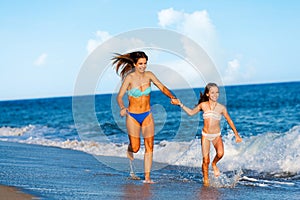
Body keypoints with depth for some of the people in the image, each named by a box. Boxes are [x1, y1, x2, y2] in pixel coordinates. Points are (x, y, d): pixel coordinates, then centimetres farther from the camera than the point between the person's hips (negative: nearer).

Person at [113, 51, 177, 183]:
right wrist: (122, 108, -34)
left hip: (147, 115, 3)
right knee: (135, 148, 0)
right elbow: (119, 96, -15)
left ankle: (147, 177, -1)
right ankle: (130, 149, 39)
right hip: (132, 116, -3)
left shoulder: (148, 75, -1)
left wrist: (171, 96, -17)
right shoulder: (130, 78, -13)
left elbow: (162, 87, 1)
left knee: (149, 147, -5)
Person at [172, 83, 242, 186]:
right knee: (206, 160, -5)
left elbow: (229, 121, 6)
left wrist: (236, 135, 7)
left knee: (220, 153, -27)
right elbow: (191, 112, 14)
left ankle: (214, 164, 7)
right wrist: (180, 104, 8)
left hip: (217, 135, 0)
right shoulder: (203, 105, -2)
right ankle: (205, 179, 16)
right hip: (205, 135, 0)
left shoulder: (221, 108, -4)